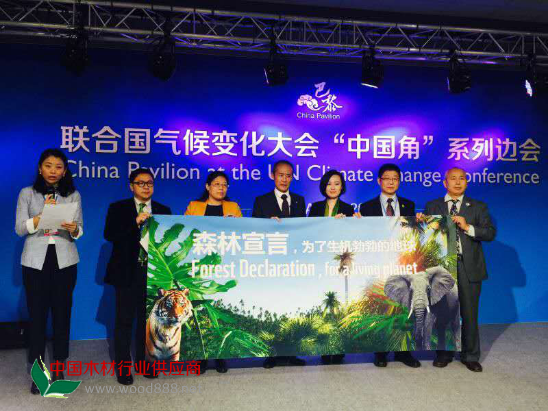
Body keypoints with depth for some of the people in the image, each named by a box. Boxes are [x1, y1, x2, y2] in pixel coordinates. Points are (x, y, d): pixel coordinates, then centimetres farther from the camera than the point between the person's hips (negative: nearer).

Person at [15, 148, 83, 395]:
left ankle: (59, 369, 18)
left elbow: (80, 230, 1)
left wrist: (73, 229, -22)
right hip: (35, 261, -1)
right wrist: (43, 214, -18)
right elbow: (19, 229, -4)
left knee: (62, 314, 5)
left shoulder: (73, 195, 6)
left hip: (64, 261, 1)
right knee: (37, 315, 1)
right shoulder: (27, 194, 3)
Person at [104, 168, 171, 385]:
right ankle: (122, 367, 13)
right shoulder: (118, 209, 4)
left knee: (148, 319, 10)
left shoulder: (163, 210, 10)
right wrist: (135, 222, -20)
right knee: (124, 320, 2)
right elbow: (109, 234, -9)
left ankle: (145, 362, 24)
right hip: (127, 272, -2)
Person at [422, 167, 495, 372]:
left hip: (469, 267, 0)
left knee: (469, 314, 6)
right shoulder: (432, 206, 10)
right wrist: (420, 222, -16)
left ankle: (470, 356, 22)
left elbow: (491, 233, -2)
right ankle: (444, 353, 24)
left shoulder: (478, 207, 8)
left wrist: (467, 227, -15)